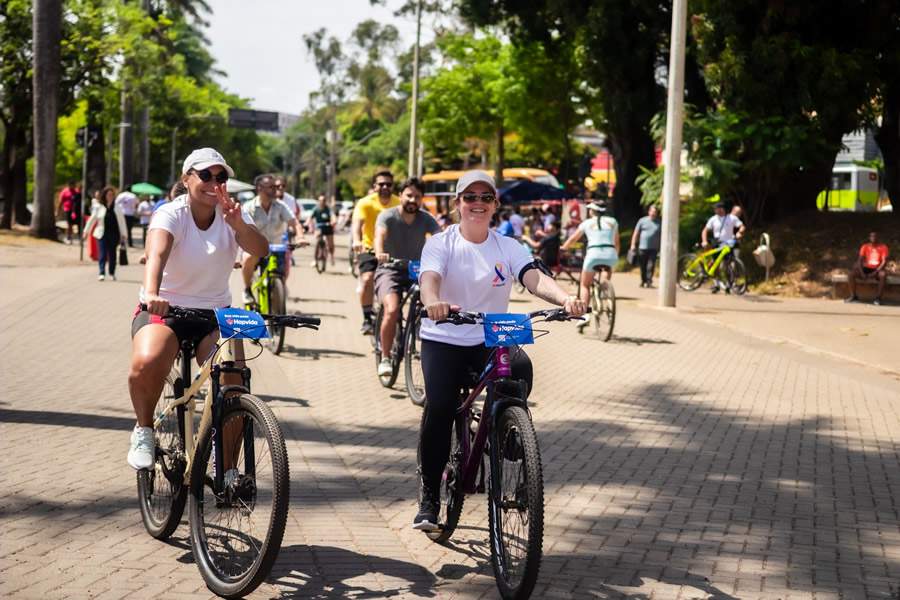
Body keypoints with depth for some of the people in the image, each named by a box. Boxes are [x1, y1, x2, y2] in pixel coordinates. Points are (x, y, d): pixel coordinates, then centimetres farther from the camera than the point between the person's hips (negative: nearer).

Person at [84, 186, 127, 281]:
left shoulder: (117, 207, 4)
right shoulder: (98, 207, 0)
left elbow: (121, 221, 7)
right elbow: (92, 219, 8)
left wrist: (123, 234, 3)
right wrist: (86, 231, 10)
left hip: (114, 234, 2)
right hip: (102, 234, -2)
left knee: (112, 254, 8)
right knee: (103, 254, -6)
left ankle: (112, 273, 20)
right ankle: (102, 273, -6)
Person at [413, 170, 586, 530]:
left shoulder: (508, 248, 2)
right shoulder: (441, 244, -3)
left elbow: (535, 278, -16)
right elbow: (430, 277, -23)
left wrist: (565, 299, -38)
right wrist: (433, 301, -49)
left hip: (491, 341, 2)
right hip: (443, 340, -1)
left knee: (520, 369, -30)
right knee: (439, 407, -22)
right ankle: (429, 496, -5)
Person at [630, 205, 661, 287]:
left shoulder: (659, 223, 9)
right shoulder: (642, 221, 7)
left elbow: (662, 236, 11)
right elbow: (636, 233, 8)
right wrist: (633, 245, 1)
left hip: (653, 249, 0)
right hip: (642, 247, 0)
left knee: (651, 266, -10)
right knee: (643, 266, 5)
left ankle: (649, 282, -11)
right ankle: (643, 281, 18)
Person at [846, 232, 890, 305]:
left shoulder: (883, 247, -2)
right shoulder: (865, 247, 5)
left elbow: (884, 262, -12)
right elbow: (859, 260, -3)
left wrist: (875, 272, -23)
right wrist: (862, 272, -19)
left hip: (877, 270, -3)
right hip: (866, 269, 3)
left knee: (883, 274, -39)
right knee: (851, 273, -23)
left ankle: (878, 298, -29)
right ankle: (853, 296, -15)